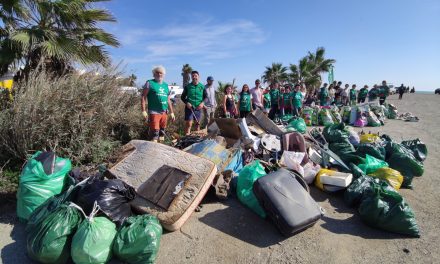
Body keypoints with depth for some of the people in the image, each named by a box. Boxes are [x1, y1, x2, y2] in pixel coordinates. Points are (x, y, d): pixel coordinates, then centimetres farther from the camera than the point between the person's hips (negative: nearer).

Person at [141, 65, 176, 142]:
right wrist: (143, 111, -12)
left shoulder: (166, 85, 17)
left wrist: (171, 112, 17)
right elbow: (143, 97, -4)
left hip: (164, 113, 6)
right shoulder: (150, 83, 1)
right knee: (154, 132, -9)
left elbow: (168, 100, 20)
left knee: (162, 132, 13)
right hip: (154, 112, -5)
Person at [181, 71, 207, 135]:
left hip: (198, 108, 3)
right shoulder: (187, 86, 0)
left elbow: (206, 97, 8)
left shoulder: (202, 86, 4)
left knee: (198, 123, 14)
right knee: (189, 124, -9)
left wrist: (202, 103, -11)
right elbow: (183, 97, 5)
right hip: (189, 107, -2)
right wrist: (186, 103, -13)